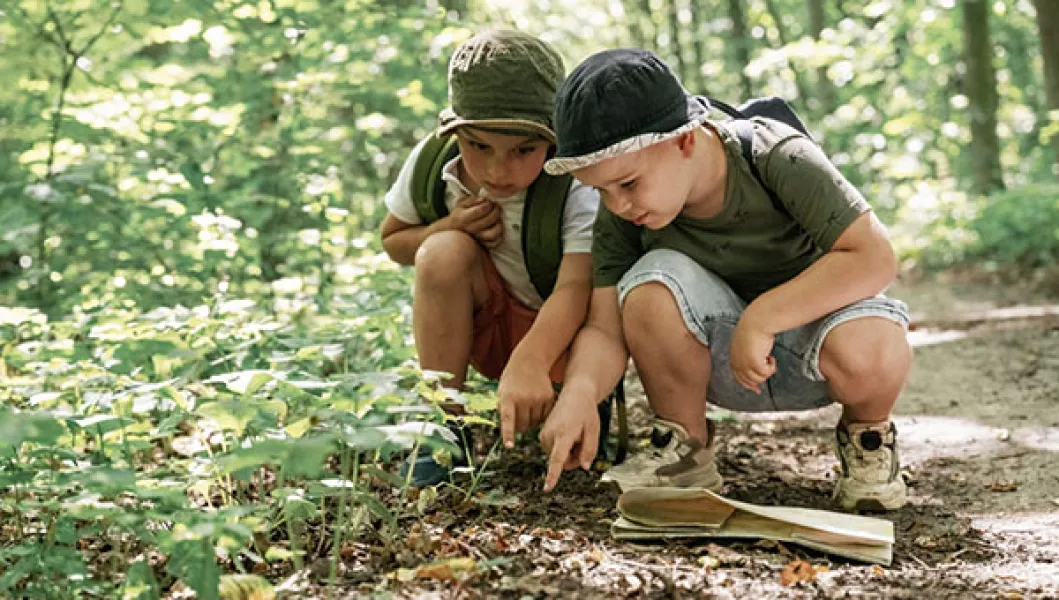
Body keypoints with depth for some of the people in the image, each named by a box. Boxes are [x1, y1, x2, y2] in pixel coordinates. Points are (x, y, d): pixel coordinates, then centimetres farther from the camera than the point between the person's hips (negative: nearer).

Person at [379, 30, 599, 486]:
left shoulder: (576, 187, -27)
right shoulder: (432, 163, -15)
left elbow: (576, 286, -41)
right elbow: (393, 239, 3)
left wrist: (529, 364, -59)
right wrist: (450, 228, -20)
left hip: (557, 334, -2)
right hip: (485, 334, 3)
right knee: (444, 252, -28)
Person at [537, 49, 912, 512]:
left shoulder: (777, 157, -24)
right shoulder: (620, 213, -14)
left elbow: (874, 258, -30)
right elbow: (605, 329, -16)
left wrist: (762, 317, -35)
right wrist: (579, 390, -38)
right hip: (723, 362, 2)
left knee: (869, 350, -37)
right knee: (652, 284, -29)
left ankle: (867, 434, 0)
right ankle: (685, 448, -6)